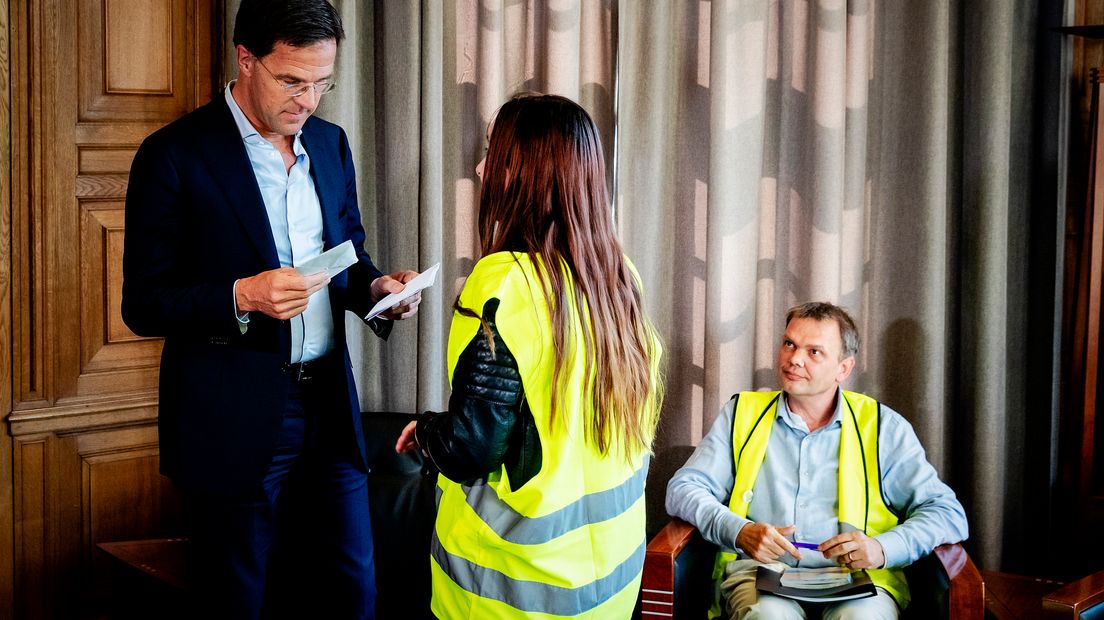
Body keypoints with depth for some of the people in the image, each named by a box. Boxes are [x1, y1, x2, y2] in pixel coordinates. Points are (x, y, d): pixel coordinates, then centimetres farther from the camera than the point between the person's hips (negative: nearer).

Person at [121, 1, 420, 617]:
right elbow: (144, 304, -10)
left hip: (330, 405, 5)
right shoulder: (176, 155, -10)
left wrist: (376, 287, -3)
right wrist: (242, 296, -26)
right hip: (234, 421, -5)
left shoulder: (330, 142, 8)